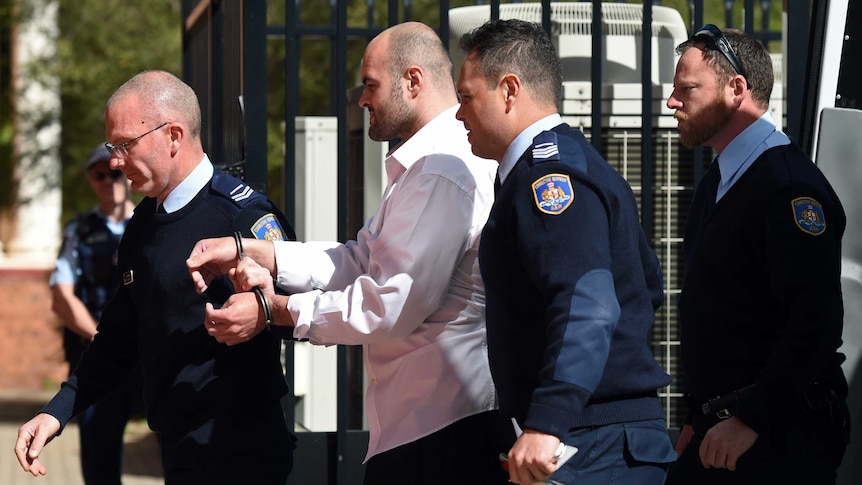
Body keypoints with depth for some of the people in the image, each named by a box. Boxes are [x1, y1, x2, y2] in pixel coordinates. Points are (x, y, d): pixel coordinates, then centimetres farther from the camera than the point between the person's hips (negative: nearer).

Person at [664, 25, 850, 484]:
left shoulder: (790, 185, -16)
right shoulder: (714, 186, 15)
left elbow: (815, 321, -24)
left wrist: (750, 420, -23)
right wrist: (698, 418, 17)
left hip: (778, 441, -9)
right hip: (719, 429, 9)